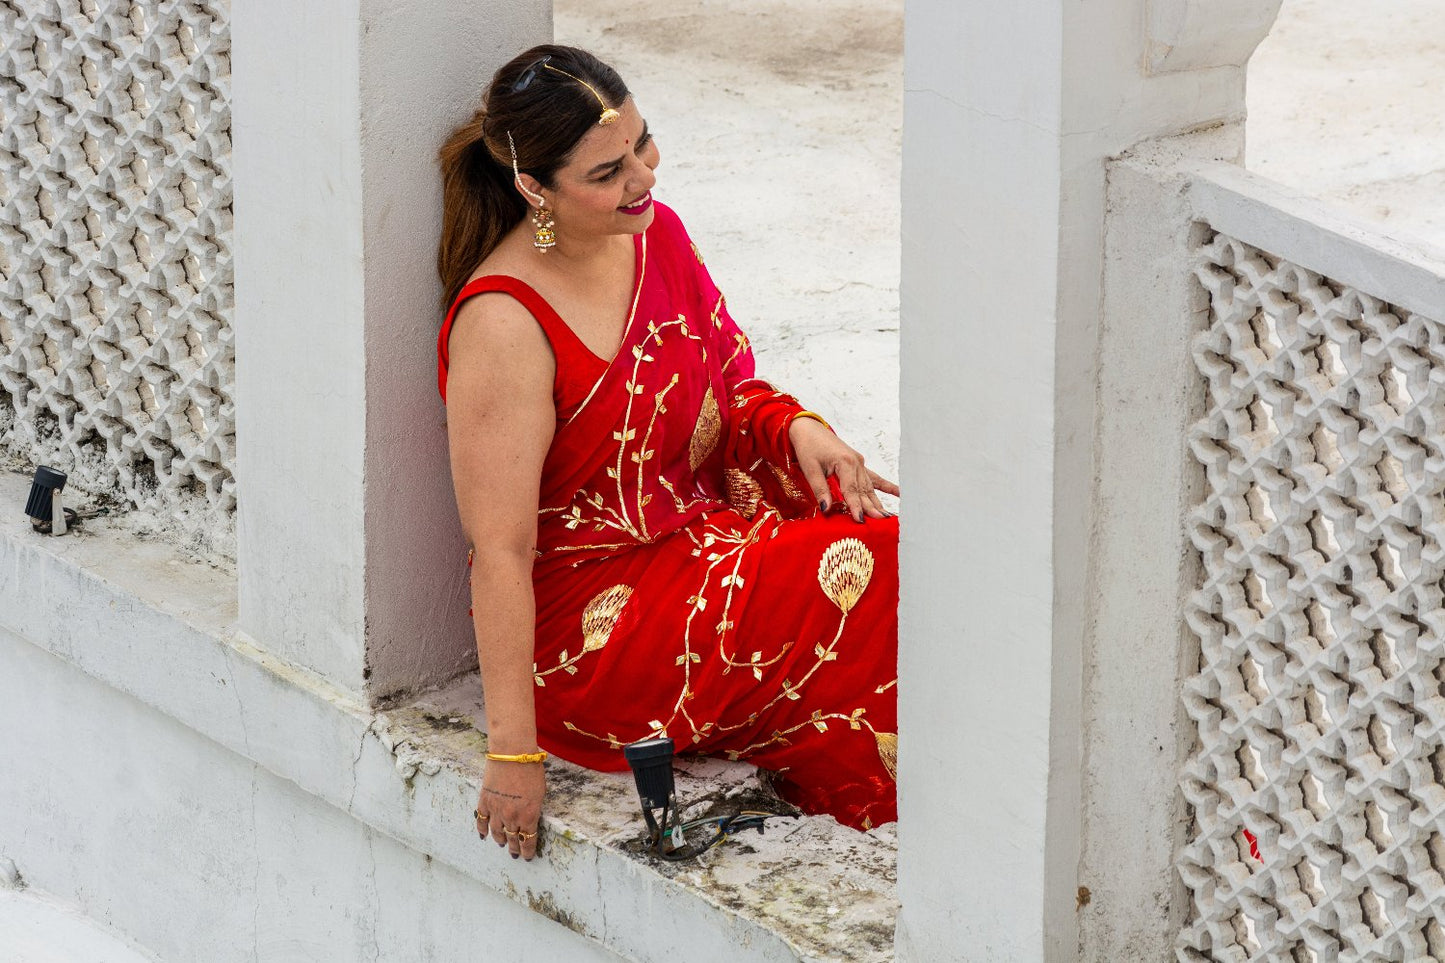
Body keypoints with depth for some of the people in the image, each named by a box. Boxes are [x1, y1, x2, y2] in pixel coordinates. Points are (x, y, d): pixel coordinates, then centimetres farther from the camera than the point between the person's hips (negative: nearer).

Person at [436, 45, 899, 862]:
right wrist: (514, 751, -20)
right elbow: (499, 550, -20)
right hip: (587, 627, -8)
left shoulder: (655, 232, 2)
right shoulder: (504, 322, -21)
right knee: (868, 580, -22)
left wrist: (796, 429, -6)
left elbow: (731, 388, 17)